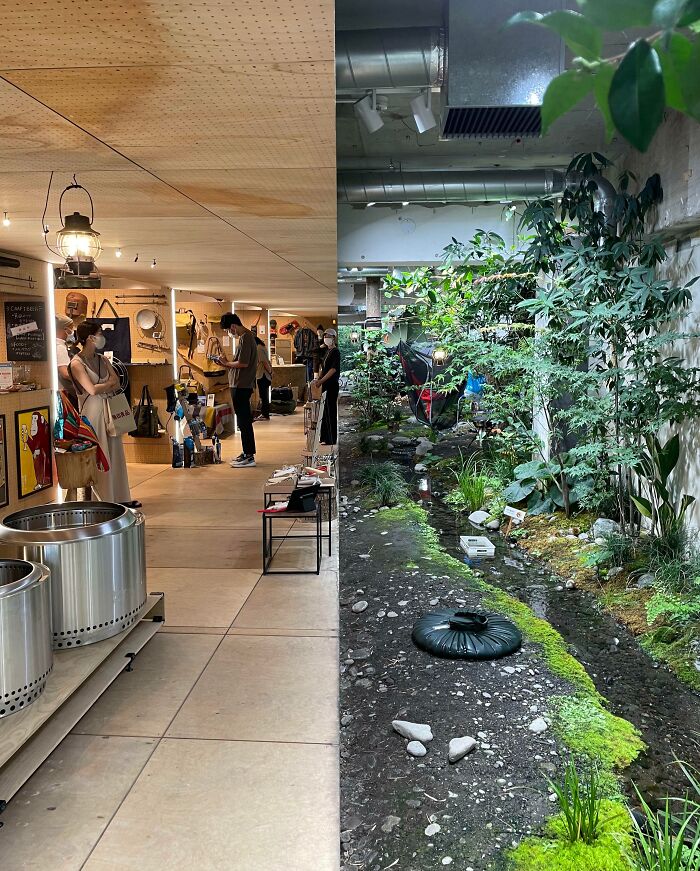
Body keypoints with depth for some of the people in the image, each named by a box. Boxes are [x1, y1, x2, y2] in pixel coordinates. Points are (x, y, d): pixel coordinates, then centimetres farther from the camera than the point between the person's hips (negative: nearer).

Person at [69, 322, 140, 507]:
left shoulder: (103, 360, 12)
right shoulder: (77, 363, -8)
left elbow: (117, 384, 6)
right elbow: (92, 389, -17)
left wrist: (100, 387, -10)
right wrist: (108, 383, -1)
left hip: (109, 410, 7)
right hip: (92, 413, -7)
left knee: (115, 455, 10)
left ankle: (120, 498, 18)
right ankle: (102, 500, 5)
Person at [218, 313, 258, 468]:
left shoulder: (245, 338, -15)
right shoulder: (246, 336, 16)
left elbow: (243, 363, -23)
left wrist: (227, 363, -8)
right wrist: (228, 364, 9)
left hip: (241, 386, -10)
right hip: (241, 385, 10)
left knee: (244, 421, -7)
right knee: (244, 420, 15)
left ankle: (249, 457, -3)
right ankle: (247, 453, 23)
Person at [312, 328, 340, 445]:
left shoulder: (335, 352, -11)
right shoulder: (328, 351, 15)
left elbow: (333, 369, -19)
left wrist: (321, 380, -22)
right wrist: (318, 378, 4)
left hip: (332, 385, -9)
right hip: (327, 385, 9)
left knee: (330, 411, -5)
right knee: (326, 411, 13)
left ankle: (331, 439, 0)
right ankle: (325, 437, 20)